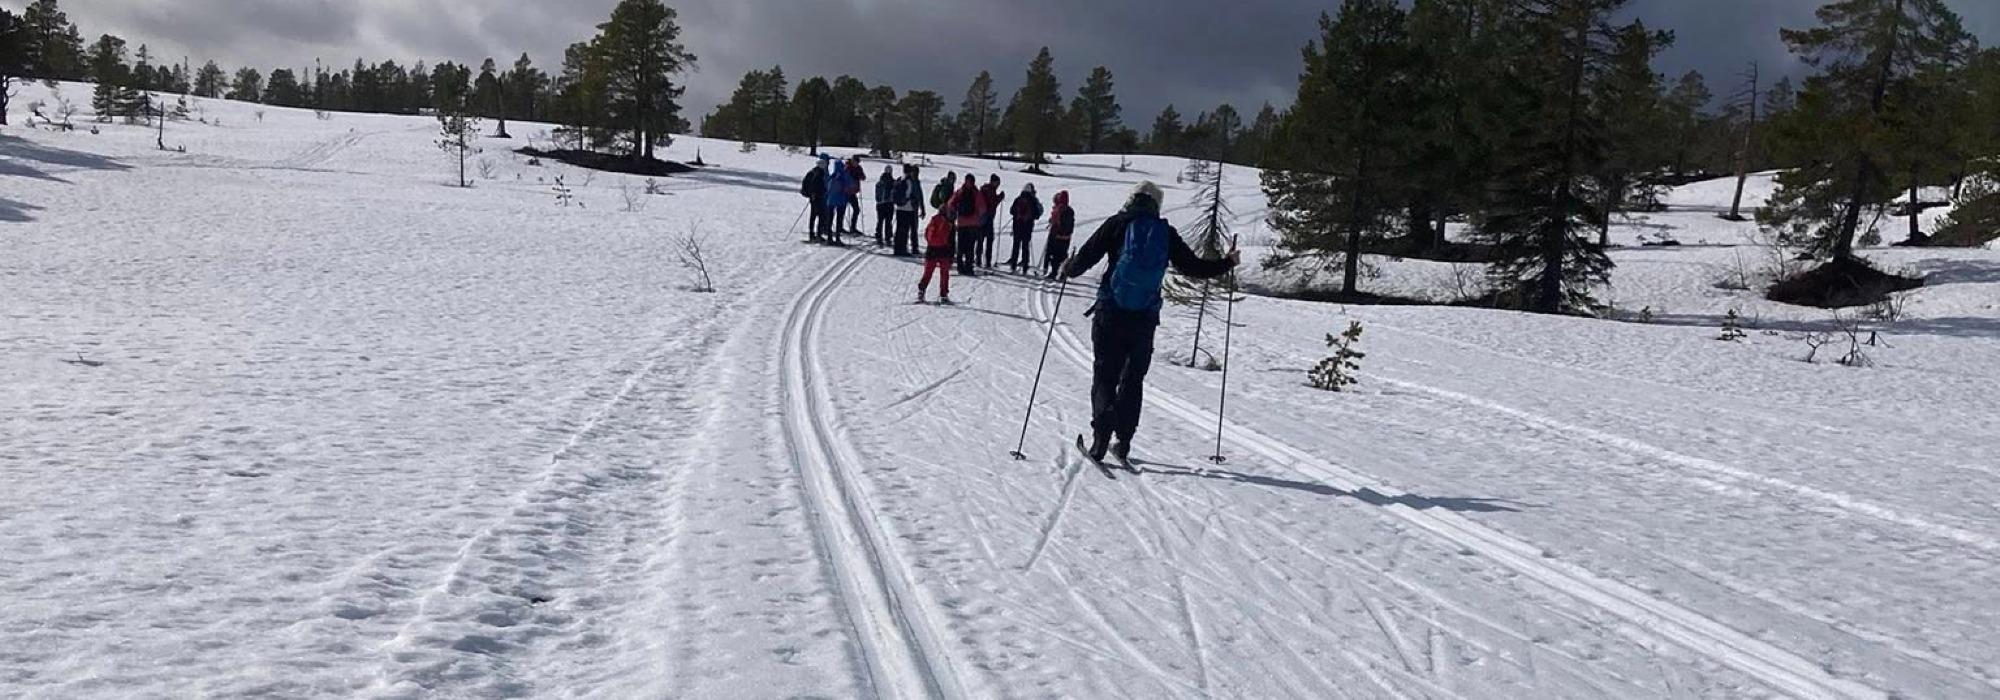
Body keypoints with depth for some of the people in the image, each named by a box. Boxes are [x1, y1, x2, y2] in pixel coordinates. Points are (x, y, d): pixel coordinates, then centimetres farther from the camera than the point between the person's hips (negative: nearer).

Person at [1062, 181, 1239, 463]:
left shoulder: (1117, 224, 0)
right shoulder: (1166, 233, 5)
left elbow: (1087, 256, -3)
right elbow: (1193, 266, 9)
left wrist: (1070, 270, 18)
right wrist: (1227, 263, 25)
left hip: (1110, 313, -2)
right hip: (1145, 317, 2)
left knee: (1105, 375, 4)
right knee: (1133, 379, 14)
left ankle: (1102, 434, -14)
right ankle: (1123, 442, 11)